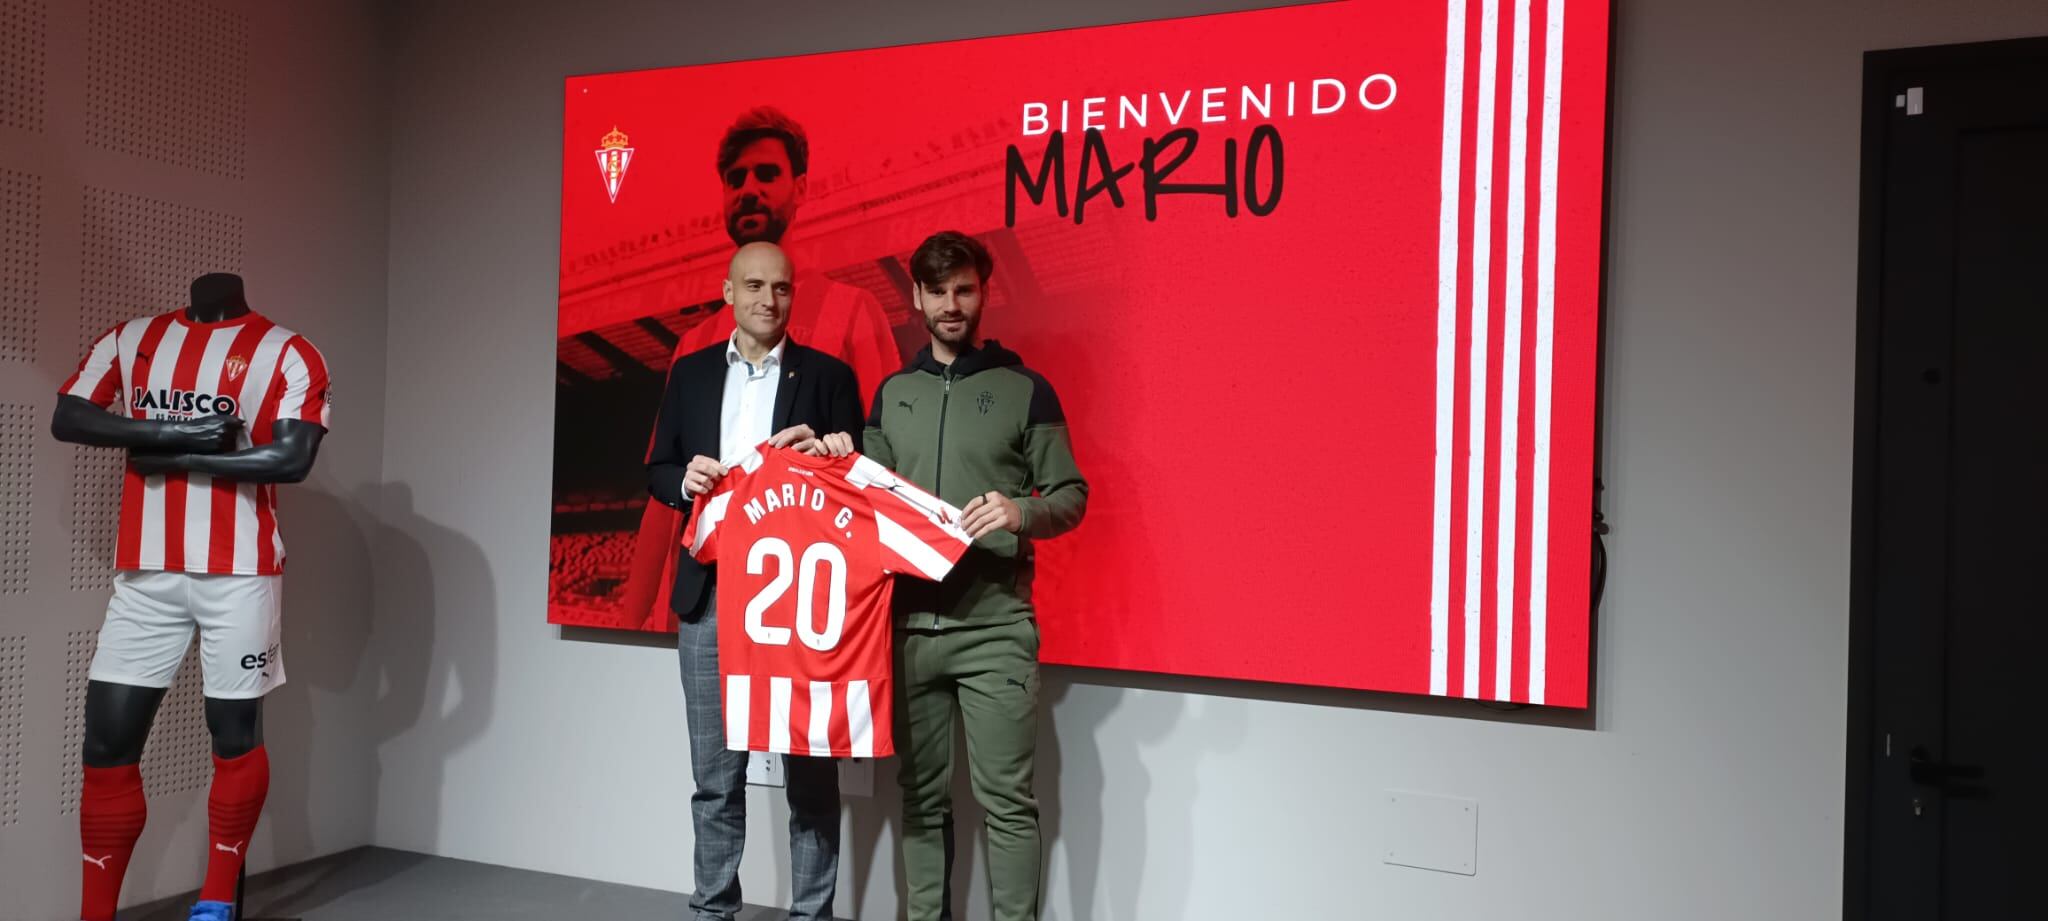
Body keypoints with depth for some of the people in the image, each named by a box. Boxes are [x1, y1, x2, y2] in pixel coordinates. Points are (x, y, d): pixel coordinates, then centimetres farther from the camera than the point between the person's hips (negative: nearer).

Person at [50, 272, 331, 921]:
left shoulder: (287, 353, -2)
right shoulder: (132, 339, 11)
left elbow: (292, 458, -14)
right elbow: (66, 419, 1)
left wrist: (179, 458, -12)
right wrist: (169, 432, -12)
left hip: (240, 572, -3)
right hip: (145, 572, 4)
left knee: (235, 732, 5)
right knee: (108, 741, 3)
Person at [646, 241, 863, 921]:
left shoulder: (828, 375, 5)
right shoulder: (690, 373, 12)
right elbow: (657, 472, 13)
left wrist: (824, 456, -19)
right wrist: (686, 478, -10)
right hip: (709, 594, 2)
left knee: (810, 769, 3)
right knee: (714, 774, 10)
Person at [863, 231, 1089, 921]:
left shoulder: (1025, 389, 3)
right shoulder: (892, 393, 14)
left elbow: (1071, 496, 1)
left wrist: (1021, 512, -19)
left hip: (995, 627, -3)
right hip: (909, 621, 4)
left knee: (1006, 799, -3)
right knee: (921, 796, 10)